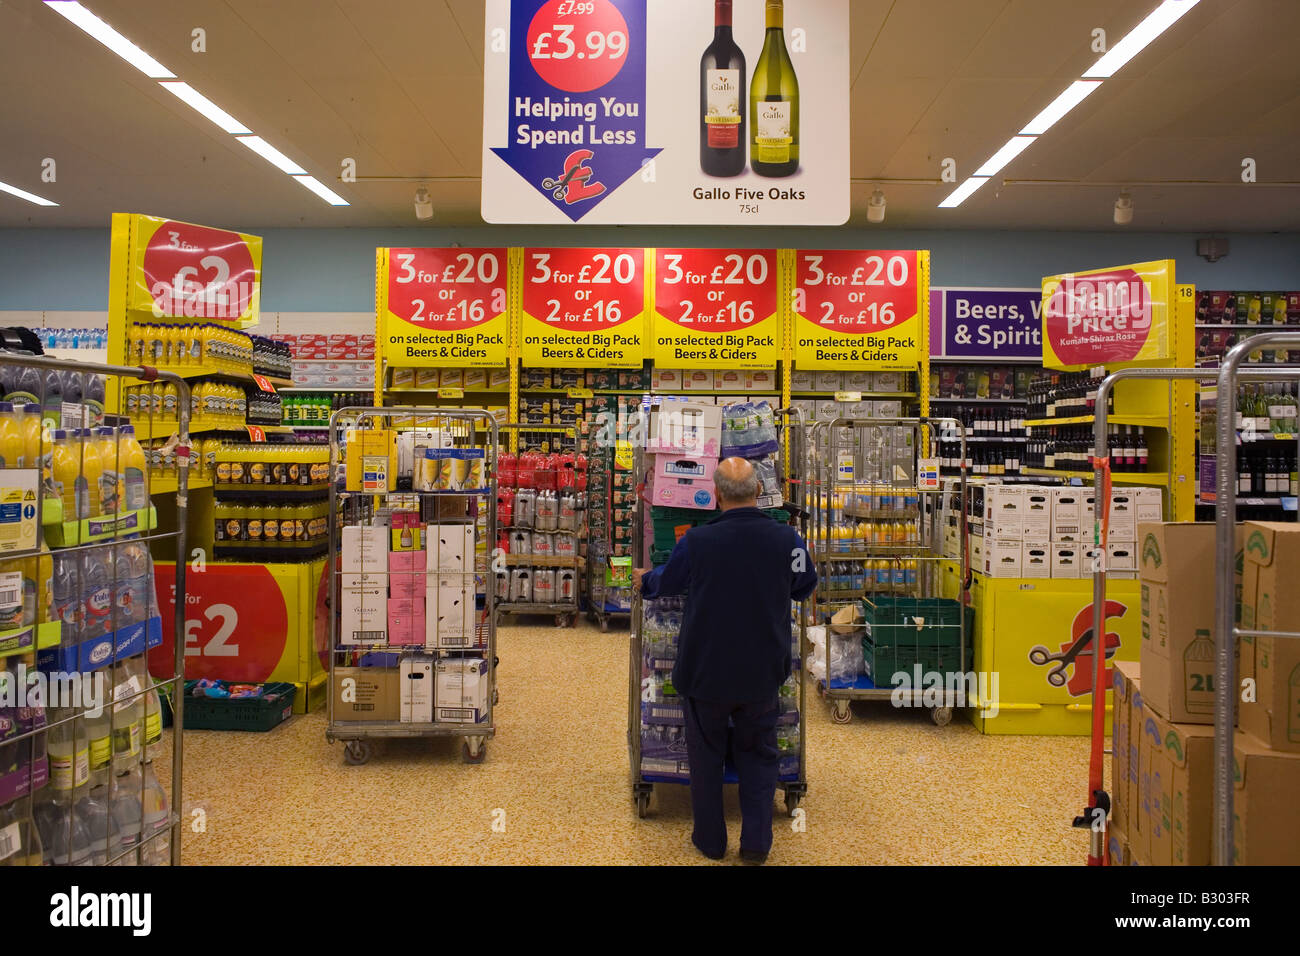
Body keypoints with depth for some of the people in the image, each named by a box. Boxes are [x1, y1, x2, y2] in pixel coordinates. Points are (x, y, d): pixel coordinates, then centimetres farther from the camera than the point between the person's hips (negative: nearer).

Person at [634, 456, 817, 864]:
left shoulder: (697, 541, -17)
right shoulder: (786, 539, -14)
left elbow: (666, 582, 3)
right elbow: (805, 586, 6)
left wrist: (645, 579, 27)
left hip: (705, 672, -1)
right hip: (762, 675, 1)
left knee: (706, 754, 17)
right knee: (758, 754, 19)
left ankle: (710, 841, 28)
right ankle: (756, 843, 21)